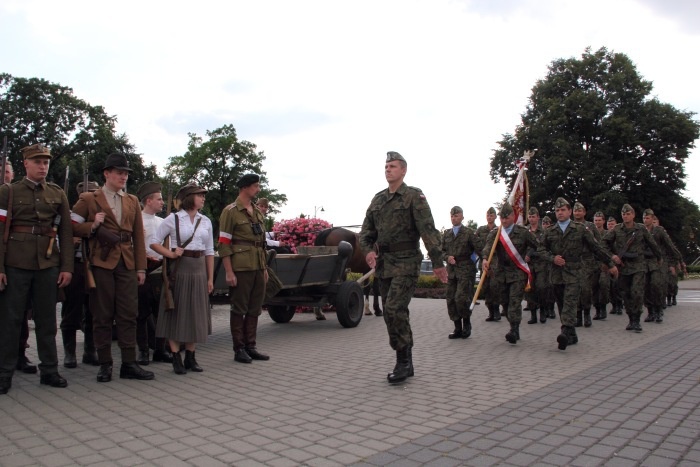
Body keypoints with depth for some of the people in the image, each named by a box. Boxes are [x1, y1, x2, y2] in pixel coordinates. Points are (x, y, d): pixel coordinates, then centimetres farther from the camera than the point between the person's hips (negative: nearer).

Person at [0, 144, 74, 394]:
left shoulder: (58, 194, 10)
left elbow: (66, 232, 8)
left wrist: (67, 267, 1)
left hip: (48, 265, 2)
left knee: (47, 320, 8)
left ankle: (49, 370, 17)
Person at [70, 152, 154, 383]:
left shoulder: (132, 201, 15)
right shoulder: (88, 199, 6)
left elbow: (138, 236, 12)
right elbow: (72, 227, 5)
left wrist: (141, 267, 7)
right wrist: (93, 226, -13)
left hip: (127, 263, 3)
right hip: (102, 262, -3)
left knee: (128, 315, 2)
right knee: (102, 316, 3)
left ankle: (129, 364, 8)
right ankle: (105, 364, 13)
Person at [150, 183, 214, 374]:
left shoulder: (205, 221, 9)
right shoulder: (173, 219, -2)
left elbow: (209, 251, 11)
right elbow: (154, 242, 1)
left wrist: (210, 278, 8)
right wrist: (171, 254, -14)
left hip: (199, 270, 4)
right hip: (179, 269, -4)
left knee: (196, 314, 7)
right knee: (177, 312, 1)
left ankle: (190, 357, 18)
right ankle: (176, 358, 10)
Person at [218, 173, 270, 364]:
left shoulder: (258, 212, 16)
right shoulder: (231, 211, -6)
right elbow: (223, 244, -10)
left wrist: (265, 268, 16)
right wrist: (229, 272, -15)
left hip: (258, 268, 7)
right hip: (241, 268, -7)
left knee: (255, 309, 10)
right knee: (239, 309, 2)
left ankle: (251, 346, 20)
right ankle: (239, 349, 11)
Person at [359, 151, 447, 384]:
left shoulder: (414, 196, -4)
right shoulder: (378, 199, 14)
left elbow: (428, 230, -12)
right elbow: (366, 231, 14)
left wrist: (437, 262, -19)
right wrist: (368, 250, -6)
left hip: (405, 262, -7)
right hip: (383, 263, 7)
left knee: (394, 309, -17)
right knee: (392, 313, 9)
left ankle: (403, 362, -4)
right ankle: (404, 364, 20)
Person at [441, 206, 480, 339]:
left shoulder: (469, 232, 0)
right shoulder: (446, 233, 13)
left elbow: (479, 249, -4)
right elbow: (442, 250, 15)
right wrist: (447, 257, -5)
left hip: (465, 270, -5)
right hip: (451, 270, 5)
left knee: (461, 297, -15)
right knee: (451, 300, 4)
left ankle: (467, 323, 9)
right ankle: (458, 328, 15)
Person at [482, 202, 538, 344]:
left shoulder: (524, 232, 0)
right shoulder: (494, 234, 4)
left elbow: (535, 246, 14)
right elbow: (488, 246, -16)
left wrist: (528, 255, -1)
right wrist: (485, 259, -34)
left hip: (518, 273, -4)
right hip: (501, 273, 4)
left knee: (515, 301, -13)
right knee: (504, 302, 9)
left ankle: (514, 330, -15)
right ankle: (514, 329, 23)